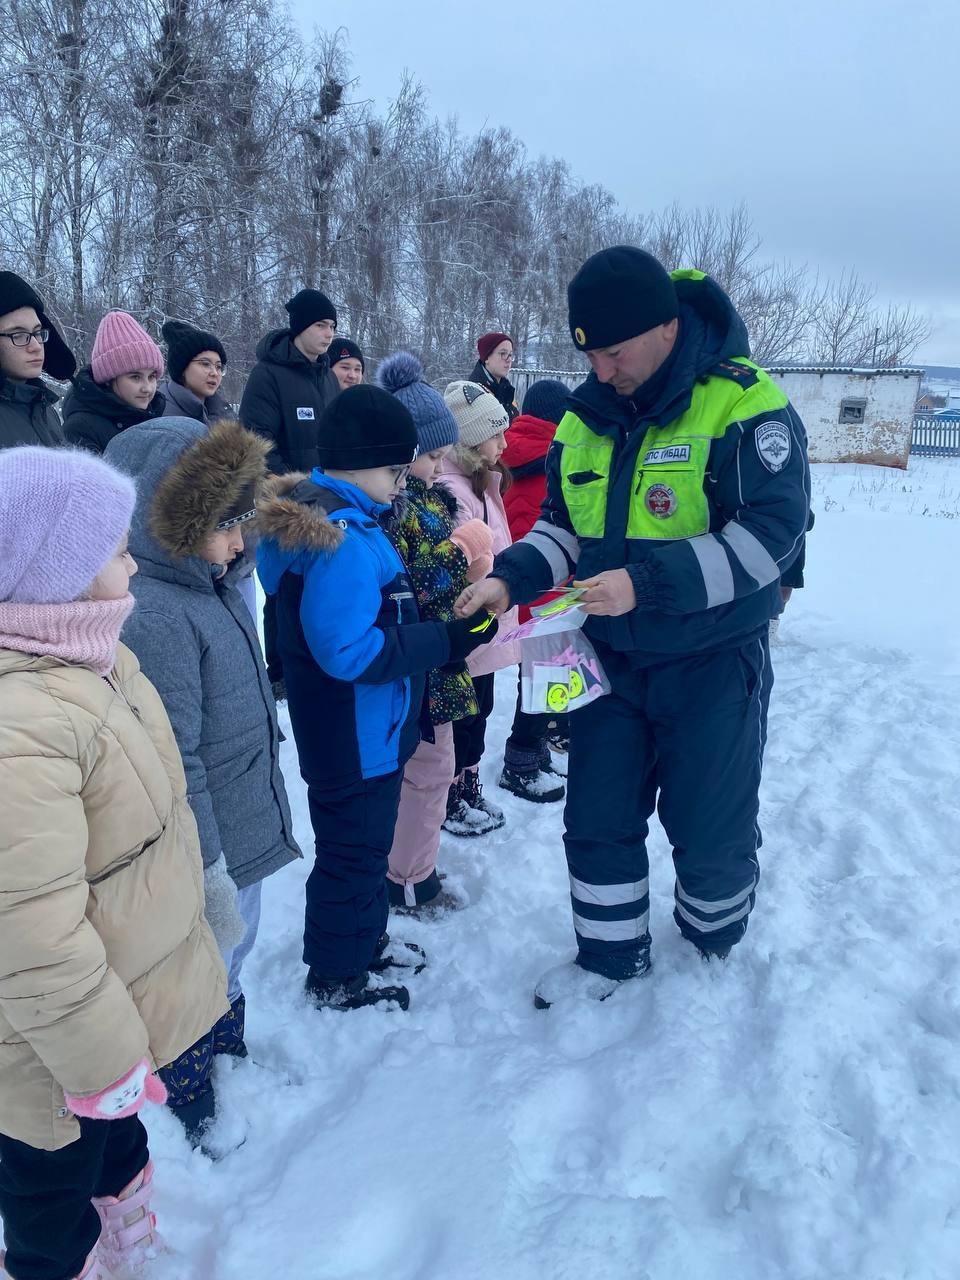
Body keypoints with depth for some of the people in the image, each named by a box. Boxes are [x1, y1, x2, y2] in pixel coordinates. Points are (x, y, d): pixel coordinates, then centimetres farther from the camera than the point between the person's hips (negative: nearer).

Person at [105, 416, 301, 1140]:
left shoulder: (217, 586, 2)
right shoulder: (153, 616, -27)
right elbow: (176, 769, -26)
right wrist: (211, 877, -21)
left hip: (248, 829, 9)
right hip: (210, 854, -9)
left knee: (232, 958, 27)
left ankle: (234, 1065, 50)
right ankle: (193, 1112, 37)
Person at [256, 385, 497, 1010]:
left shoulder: (322, 511, 6)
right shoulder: (343, 538, -27)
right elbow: (349, 651, -31)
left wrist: (438, 626, 6)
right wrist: (447, 641, -26)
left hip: (370, 730, 10)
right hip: (355, 738, -10)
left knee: (366, 841, 25)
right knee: (354, 850, 9)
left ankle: (365, 943, 45)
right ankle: (336, 976, 29)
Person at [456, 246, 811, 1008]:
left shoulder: (744, 403, -16)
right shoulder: (586, 418, 3)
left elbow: (769, 532, -23)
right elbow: (561, 524, 10)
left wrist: (647, 583, -31)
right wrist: (510, 580, -9)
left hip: (713, 661, -5)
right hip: (609, 656, 5)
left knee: (709, 827, 10)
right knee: (599, 819, 12)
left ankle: (715, 947, 41)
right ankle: (611, 957, 34)